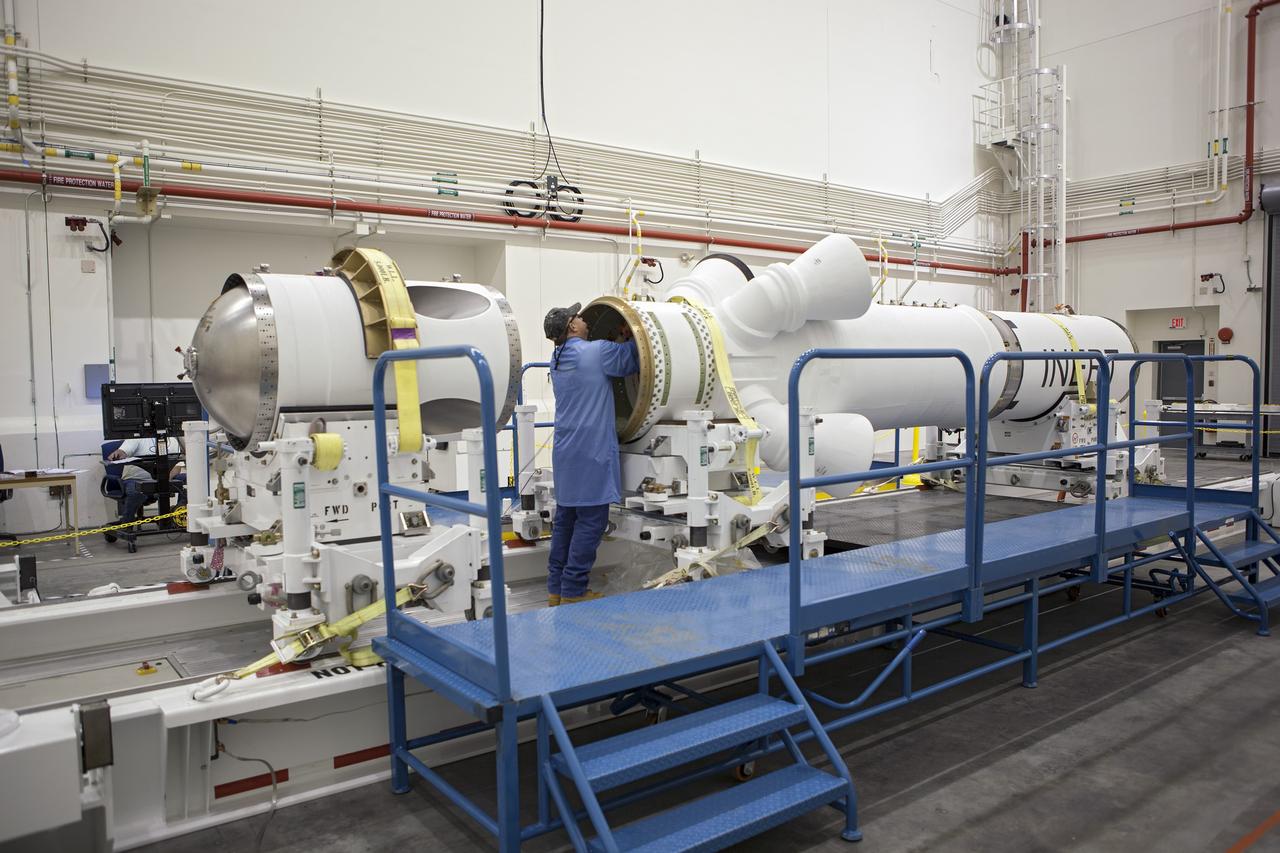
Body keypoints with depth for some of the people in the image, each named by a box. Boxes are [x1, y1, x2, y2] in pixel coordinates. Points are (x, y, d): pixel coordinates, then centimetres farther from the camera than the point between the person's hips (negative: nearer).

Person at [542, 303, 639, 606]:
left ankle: (556, 589, 19)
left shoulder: (558, 361, 14)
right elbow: (634, 361, 1)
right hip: (591, 452, -8)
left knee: (565, 518, 13)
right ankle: (573, 591, 1)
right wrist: (631, 338, 16)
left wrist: (622, 340, 15)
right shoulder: (596, 351, -11)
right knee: (591, 521, -2)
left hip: (565, 452, 8)